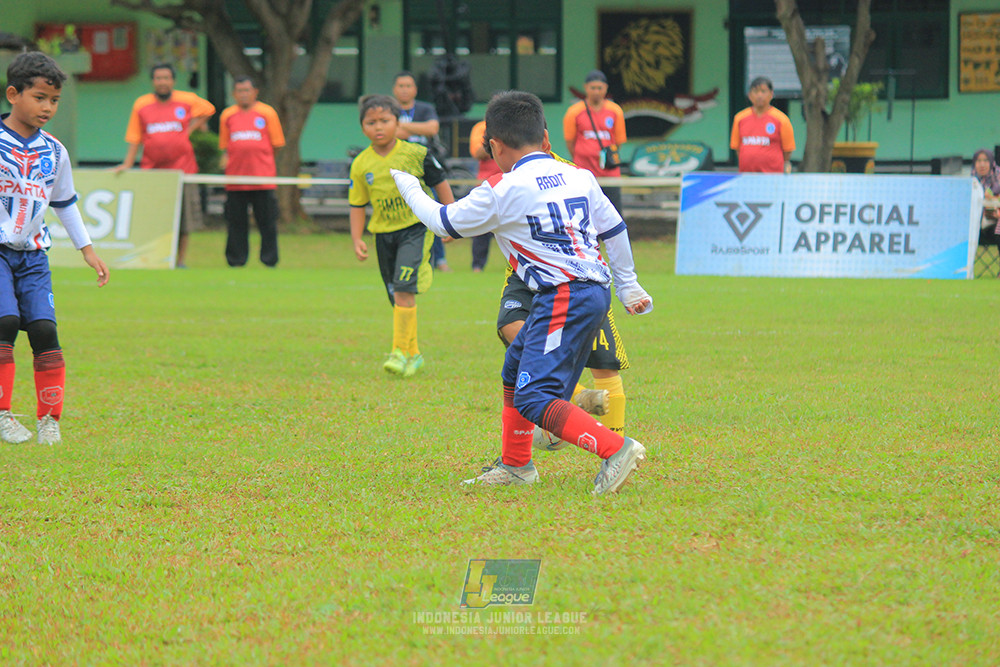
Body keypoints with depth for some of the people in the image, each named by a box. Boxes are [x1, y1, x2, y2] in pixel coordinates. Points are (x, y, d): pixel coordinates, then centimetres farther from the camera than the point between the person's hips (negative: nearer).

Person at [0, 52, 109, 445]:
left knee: (43, 328, -7)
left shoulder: (54, 152, 10)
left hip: (32, 254, 4)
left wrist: (87, 249, 23)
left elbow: (64, 203, 23)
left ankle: (49, 418, 1)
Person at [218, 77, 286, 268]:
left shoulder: (267, 113, 4)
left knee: (267, 221, -2)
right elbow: (225, 146, 16)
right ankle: (236, 260, 10)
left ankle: (269, 260, 6)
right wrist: (226, 159, -1)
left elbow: (276, 145, 8)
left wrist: (261, 159, 2)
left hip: (263, 178, -2)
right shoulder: (227, 115, 11)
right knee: (236, 221, 3)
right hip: (235, 177, 2)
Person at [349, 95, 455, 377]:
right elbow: (357, 205, 8)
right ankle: (413, 354, 25)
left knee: (404, 290, -19)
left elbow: (440, 184, 5)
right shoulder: (361, 165, 0)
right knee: (397, 298, 10)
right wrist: (357, 239, -2)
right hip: (384, 234, 4)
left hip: (416, 229, -4)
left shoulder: (415, 154, -7)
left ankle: (401, 352, -15)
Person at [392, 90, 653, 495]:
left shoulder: (502, 191, -9)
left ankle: (615, 449, -29)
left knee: (533, 398, -14)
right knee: (515, 368, 25)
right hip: (594, 290, 9)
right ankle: (515, 465, 36)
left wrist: (409, 188, 24)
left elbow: (444, 222, 5)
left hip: (563, 298, -9)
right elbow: (615, 229, 19)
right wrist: (628, 286, 32)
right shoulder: (579, 177, 10)